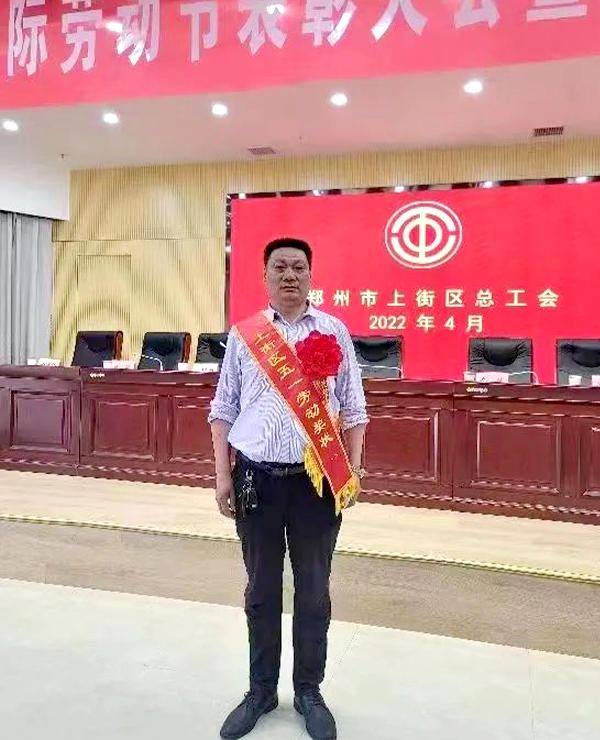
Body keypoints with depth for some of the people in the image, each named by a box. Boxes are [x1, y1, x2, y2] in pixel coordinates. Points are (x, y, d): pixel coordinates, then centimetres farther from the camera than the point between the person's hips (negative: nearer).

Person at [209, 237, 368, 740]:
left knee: (313, 591, 11)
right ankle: (261, 691, 33)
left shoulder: (334, 332, 2)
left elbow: (353, 408, 4)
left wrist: (353, 474, -2)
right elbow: (223, 410, 6)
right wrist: (223, 476, 0)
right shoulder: (243, 335, 4)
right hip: (256, 477, 1)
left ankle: (309, 692, 32)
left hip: (317, 479, 0)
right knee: (262, 591, 14)